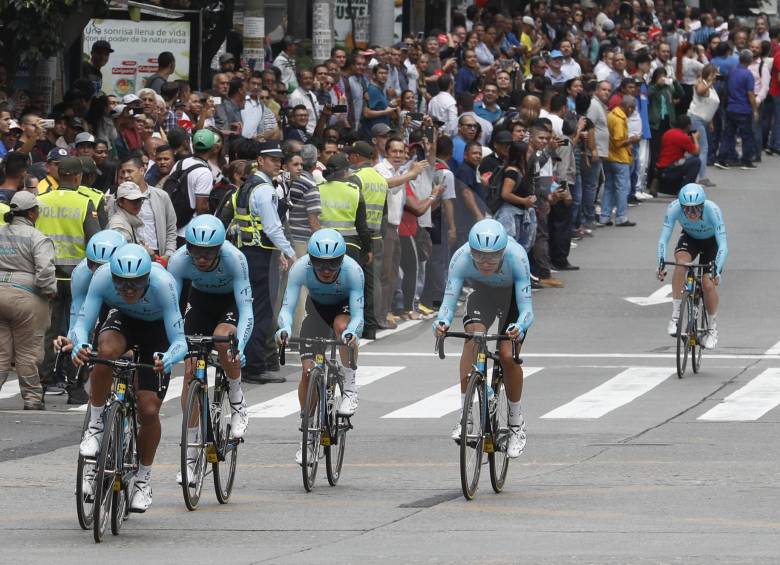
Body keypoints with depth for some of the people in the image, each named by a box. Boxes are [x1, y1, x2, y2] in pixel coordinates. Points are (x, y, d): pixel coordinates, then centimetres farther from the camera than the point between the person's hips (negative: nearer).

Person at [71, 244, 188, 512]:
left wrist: (166, 359, -60)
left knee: (149, 411, -9)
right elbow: (82, 324, -34)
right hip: (122, 320, 1)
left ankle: (144, 478, 16)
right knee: (107, 351, -36)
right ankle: (95, 425, -16)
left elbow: (179, 341, -38)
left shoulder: (162, 283, -37)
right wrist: (79, 346, -56)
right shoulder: (103, 278, -32)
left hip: (157, 329, -1)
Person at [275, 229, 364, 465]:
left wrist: (351, 332, -59)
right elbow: (287, 308, -33)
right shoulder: (301, 268, -32)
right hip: (317, 308, 2)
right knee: (308, 370, -12)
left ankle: (350, 388, -20)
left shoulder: (352, 270, -35)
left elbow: (357, 314, -37)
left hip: (345, 307, -2)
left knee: (342, 326, -38)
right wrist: (285, 328, -54)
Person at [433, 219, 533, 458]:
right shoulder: (461, 259, -34)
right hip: (481, 295, 1)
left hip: (512, 295, -1)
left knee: (507, 355, -19)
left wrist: (519, 327, -60)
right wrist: (442, 322, -57)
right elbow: (448, 303, -35)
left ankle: (516, 421, 5)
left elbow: (526, 308, -39)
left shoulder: (516, 257, -38)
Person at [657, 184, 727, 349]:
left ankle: (713, 328, 10)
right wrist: (661, 263, -48)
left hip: (711, 241, -1)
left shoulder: (712, 210, -37)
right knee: (681, 262, -31)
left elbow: (723, 246, -38)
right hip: (689, 238, 1)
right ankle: (675, 316, -23)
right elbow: (663, 239, -32)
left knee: (708, 283, -16)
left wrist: (717, 271, -51)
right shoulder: (674, 208, -32)